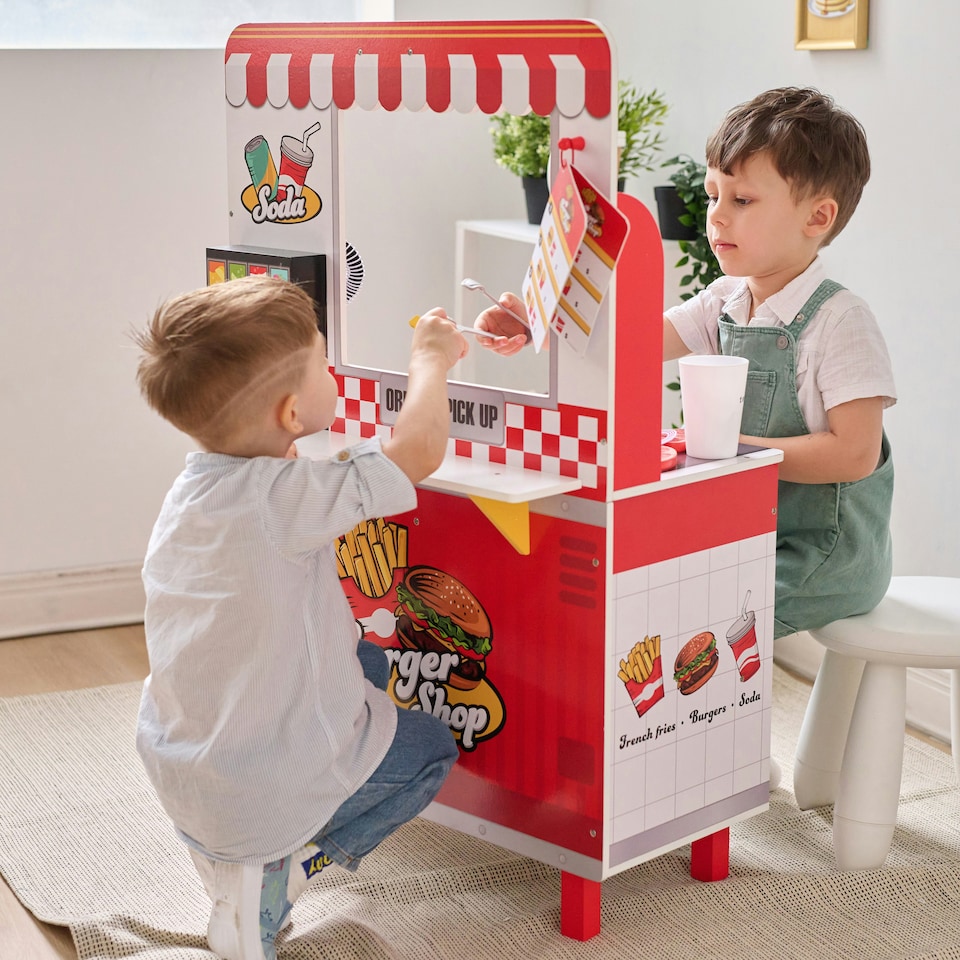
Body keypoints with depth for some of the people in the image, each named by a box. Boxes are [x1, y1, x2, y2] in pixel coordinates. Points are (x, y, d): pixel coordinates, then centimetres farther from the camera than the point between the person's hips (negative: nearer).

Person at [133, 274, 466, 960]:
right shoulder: (282, 497, -26)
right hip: (257, 791, -8)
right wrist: (431, 359, -7)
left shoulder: (196, 485, 1)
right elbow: (419, 450, -24)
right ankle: (275, 875, 1)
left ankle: (231, 847, 18)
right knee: (433, 748, 18)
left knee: (366, 661, 26)